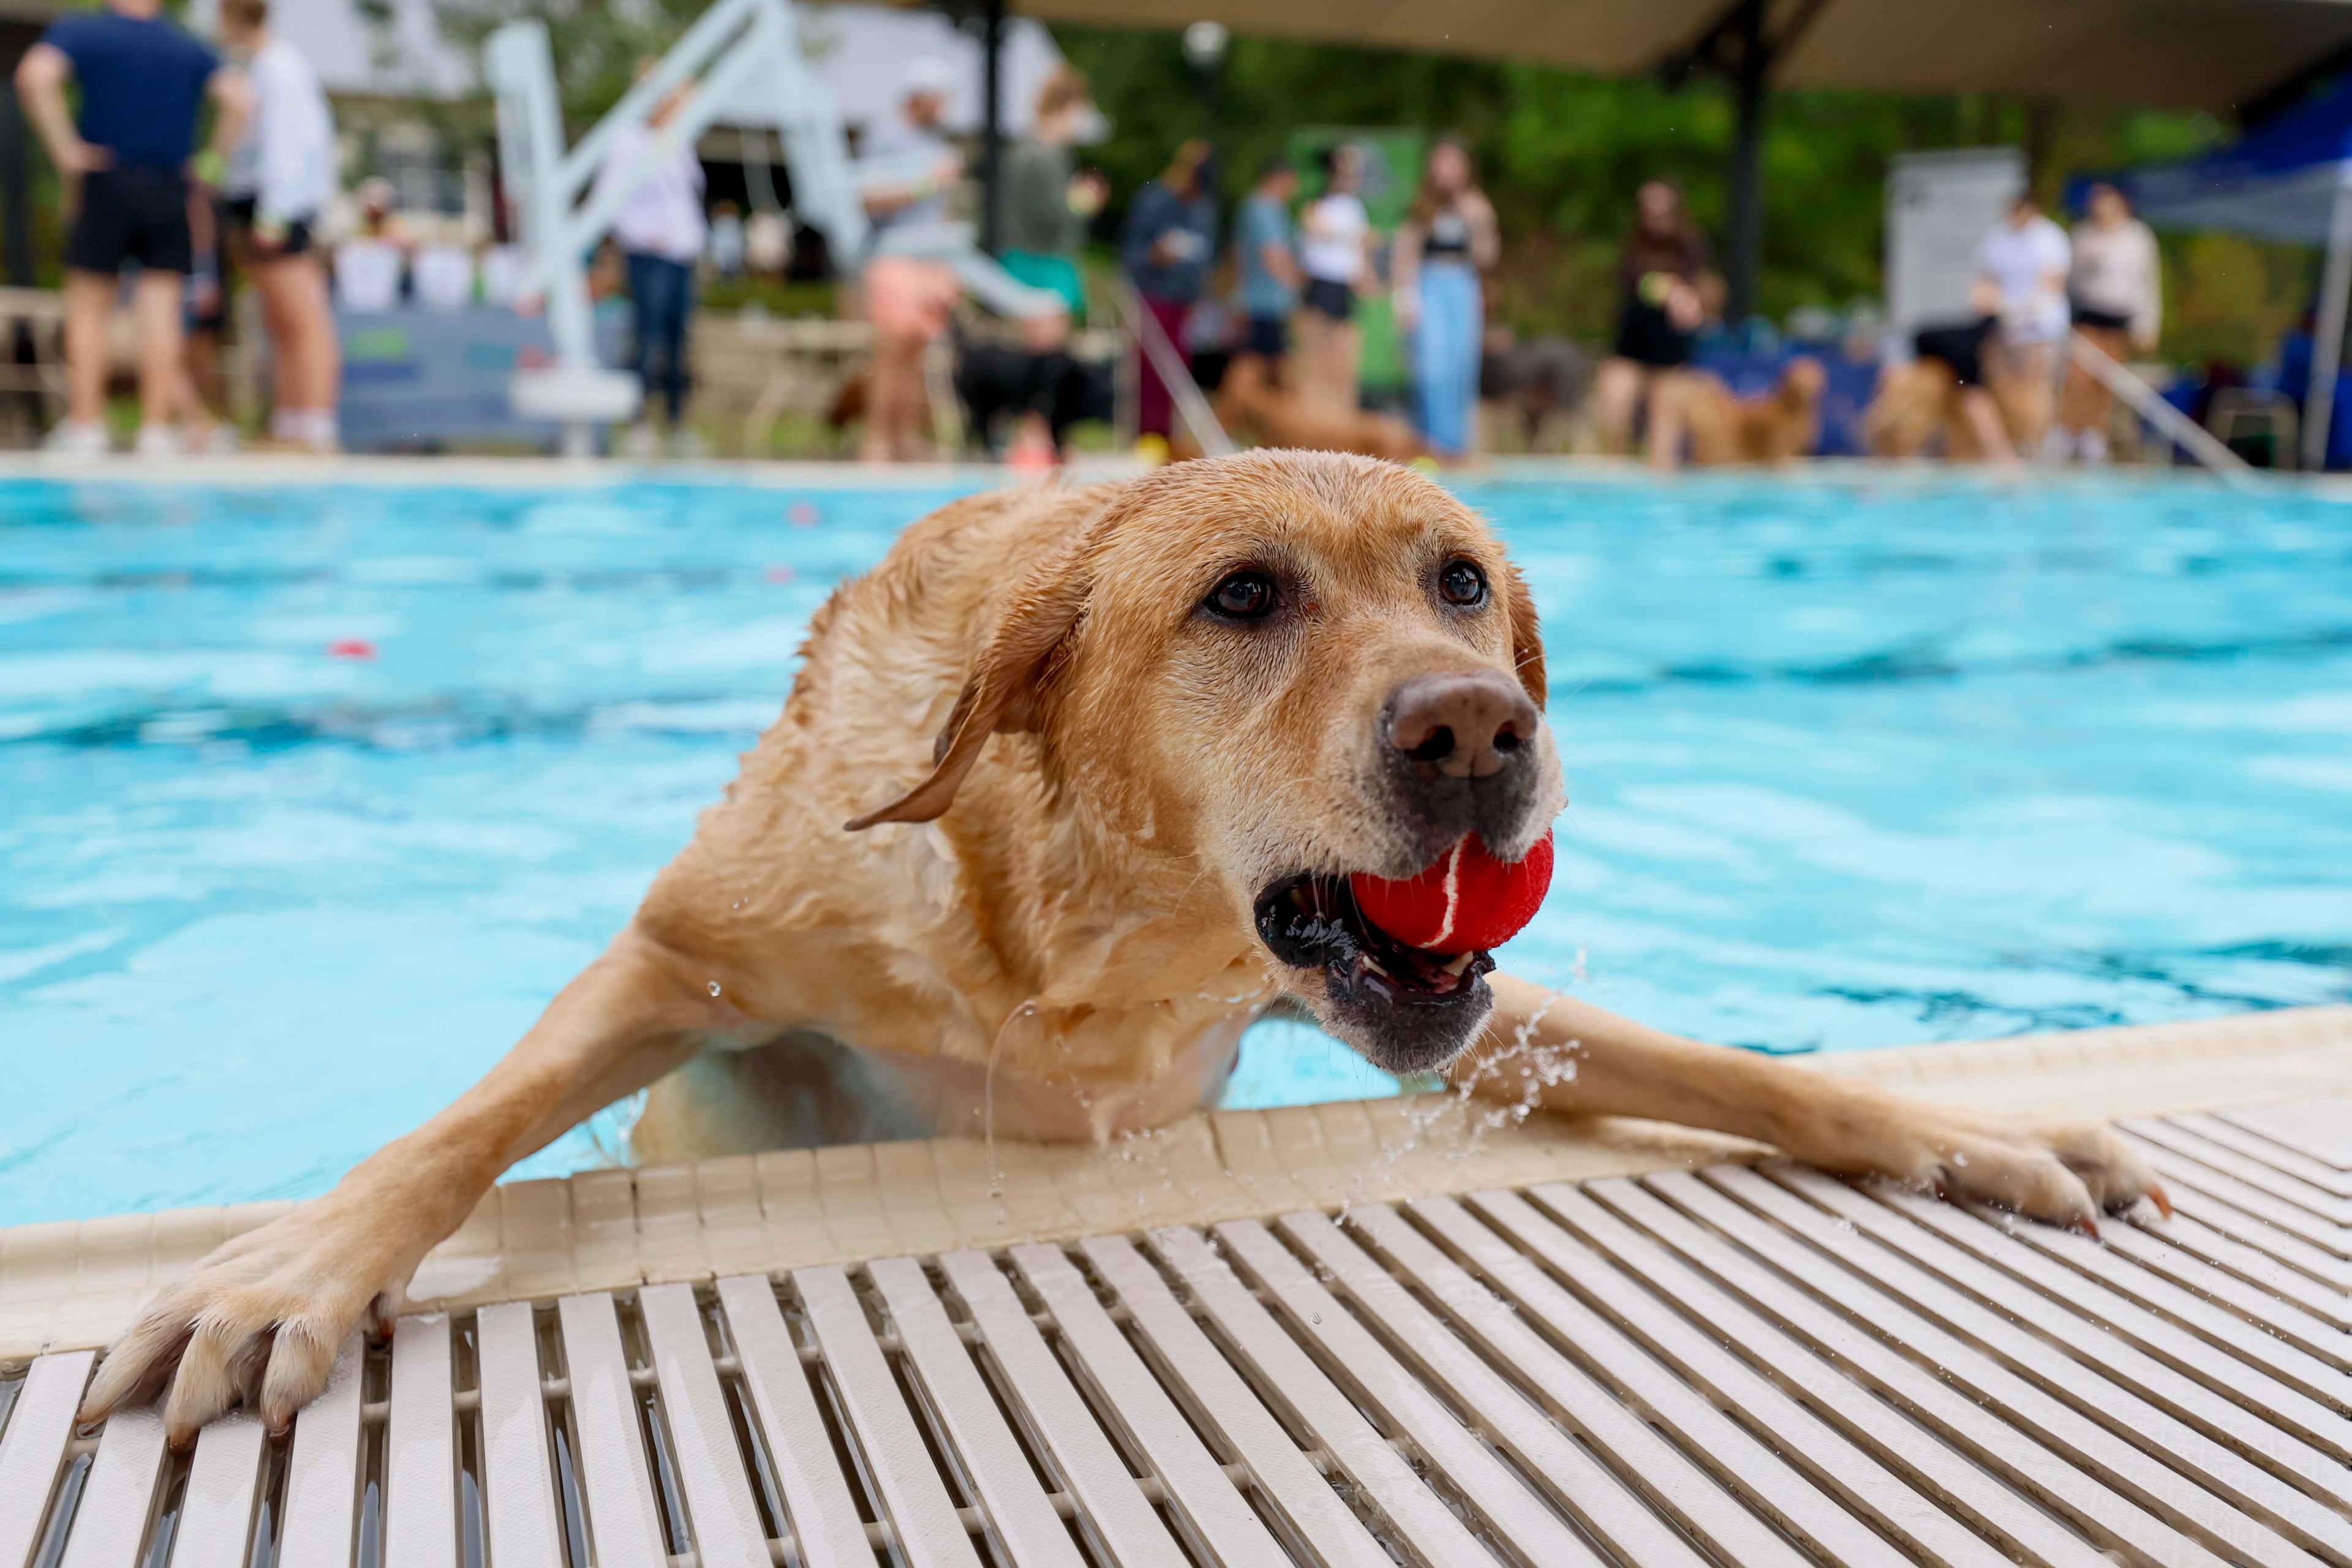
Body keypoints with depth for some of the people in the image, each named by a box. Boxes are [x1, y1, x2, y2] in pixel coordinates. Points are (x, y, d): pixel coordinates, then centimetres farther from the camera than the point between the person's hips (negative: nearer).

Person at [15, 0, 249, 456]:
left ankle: (85, 424, 5)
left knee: (88, 307, 7)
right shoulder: (190, 49, 8)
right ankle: (156, 428, -2)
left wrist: (65, 149, -10)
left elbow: (35, 76, -16)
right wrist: (212, 163, 0)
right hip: (169, 191, 2)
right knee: (161, 309, 1)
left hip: (107, 184, -1)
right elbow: (236, 97, -6)